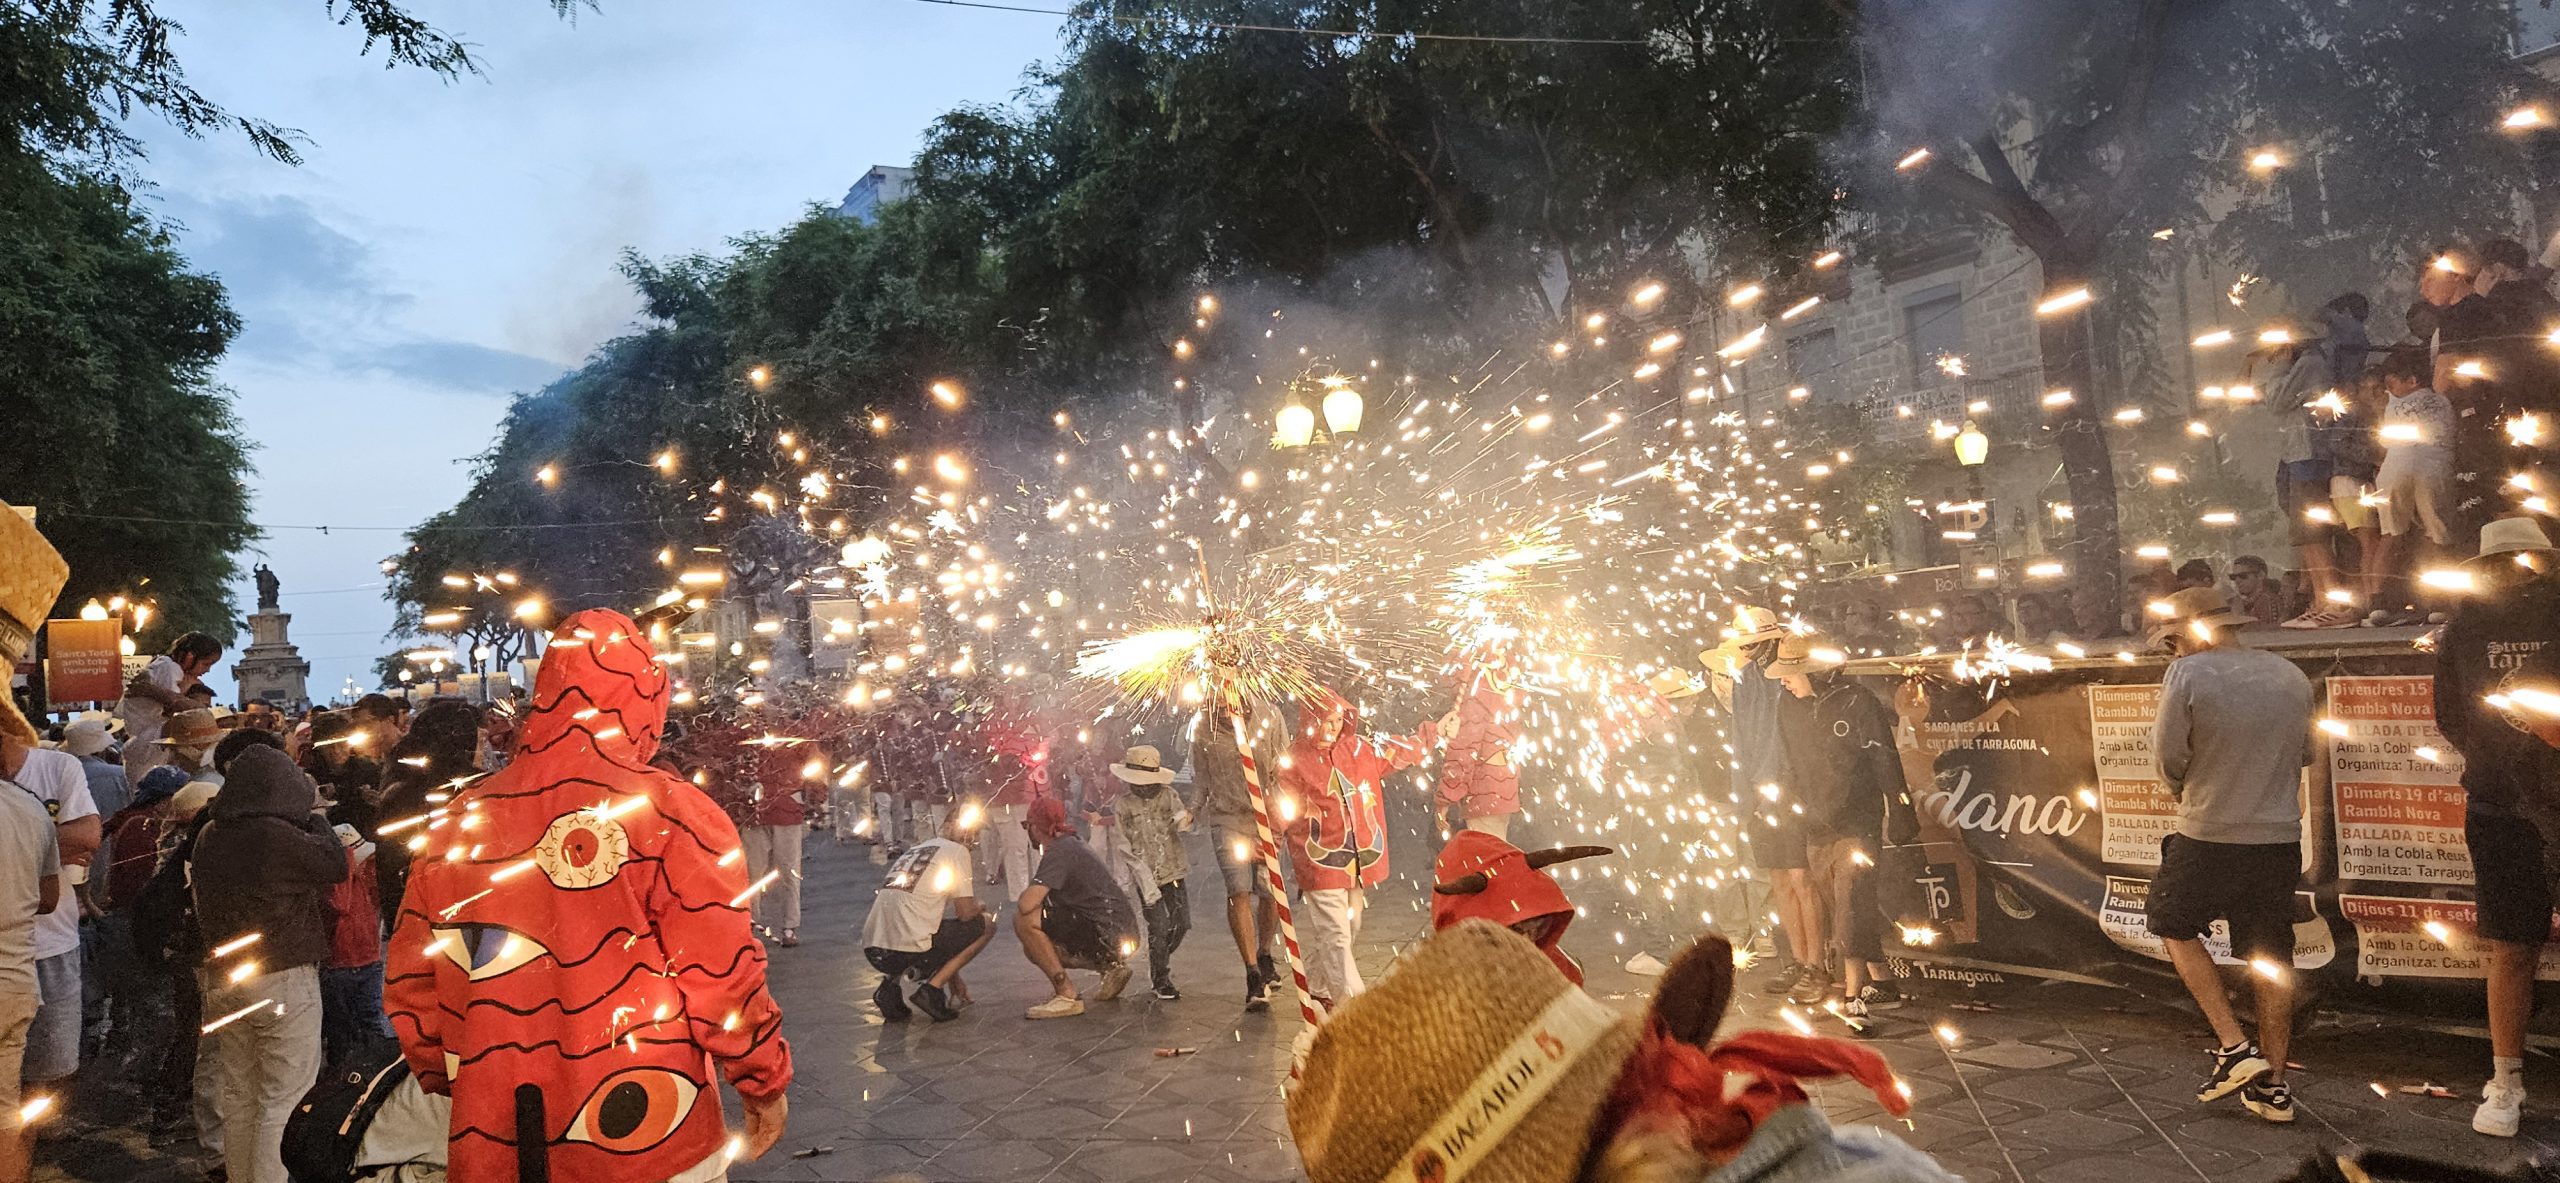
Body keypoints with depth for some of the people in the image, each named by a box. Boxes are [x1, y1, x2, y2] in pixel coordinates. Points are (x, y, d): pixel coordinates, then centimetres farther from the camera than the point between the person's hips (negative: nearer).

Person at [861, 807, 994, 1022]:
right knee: (986, 924, 11)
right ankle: (932, 988, 1)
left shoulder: (913, 850, 28)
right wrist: (979, 910, 25)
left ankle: (890, 983, 12)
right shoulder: (957, 851, 4)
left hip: (872, 950, 7)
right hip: (909, 949, -7)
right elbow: (966, 913, -3)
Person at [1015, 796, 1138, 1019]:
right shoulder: (1073, 843, 17)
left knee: (1024, 921, -16)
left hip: (1106, 933, -10)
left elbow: (1027, 904, -24)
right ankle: (1111, 968, 16)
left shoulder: (1060, 851, -14)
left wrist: (1023, 897, -2)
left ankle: (1066, 995, -12)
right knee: (1034, 947, 20)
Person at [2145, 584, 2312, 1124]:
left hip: (2207, 837, -5)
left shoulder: (2187, 675, -12)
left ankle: (2234, 1046, 8)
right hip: (2280, 837, 5)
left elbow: (2169, 760, -9)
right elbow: (2303, 755, 14)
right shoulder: (2291, 676, 5)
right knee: (2273, 958, 13)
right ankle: (2272, 1084, 20)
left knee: (2176, 927, 18)